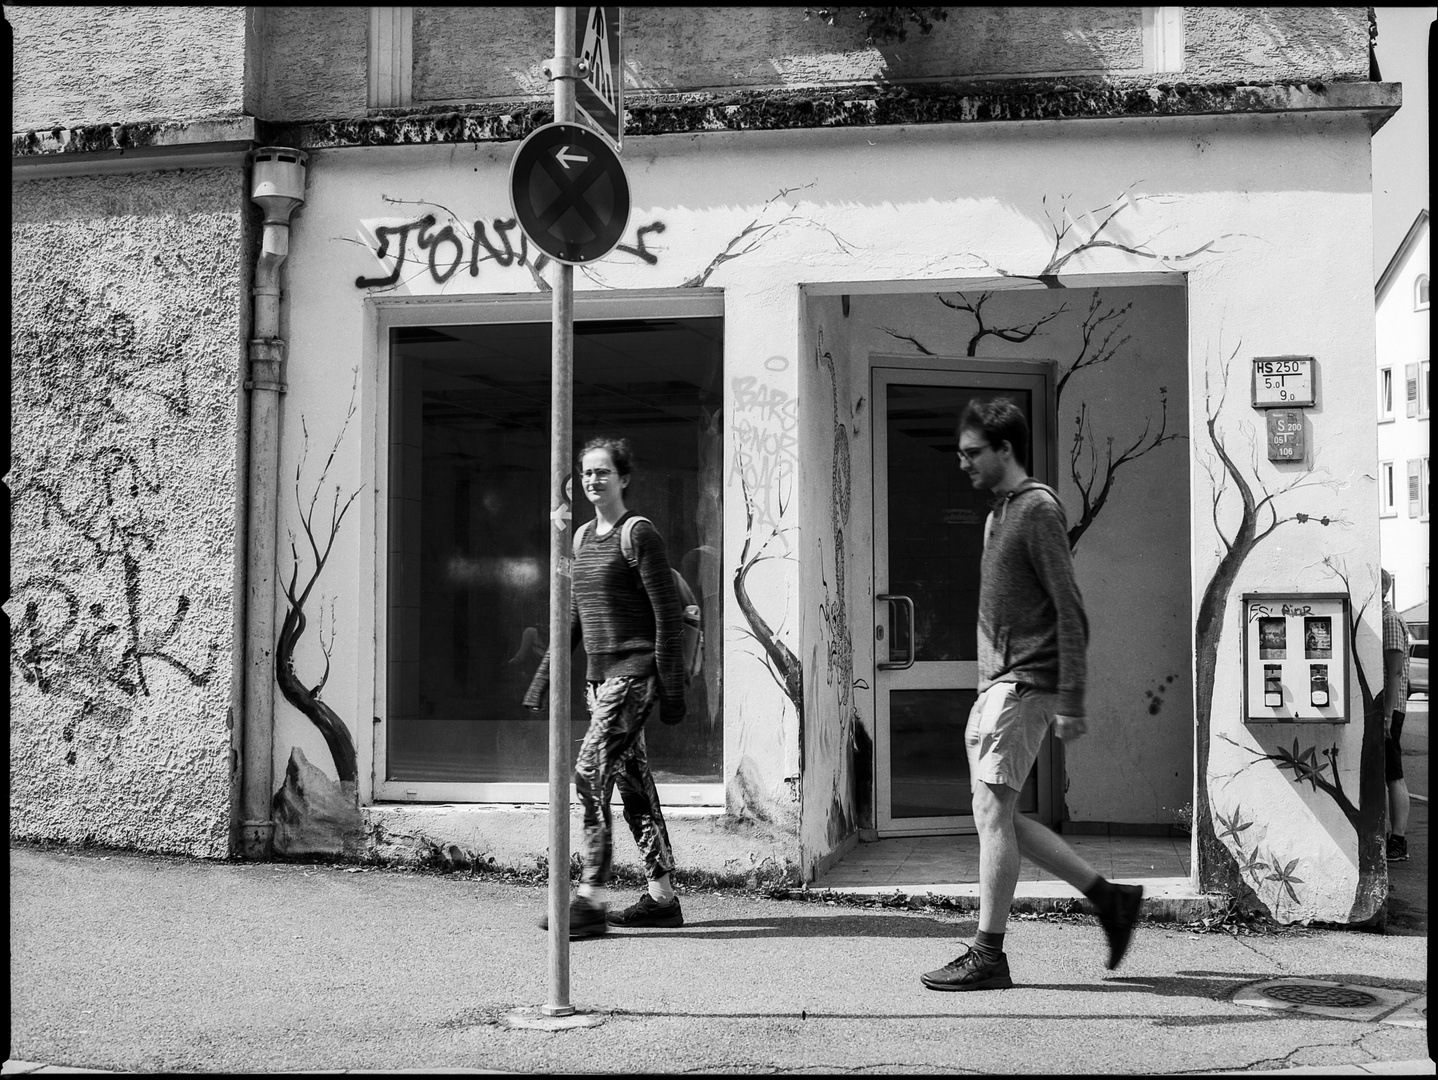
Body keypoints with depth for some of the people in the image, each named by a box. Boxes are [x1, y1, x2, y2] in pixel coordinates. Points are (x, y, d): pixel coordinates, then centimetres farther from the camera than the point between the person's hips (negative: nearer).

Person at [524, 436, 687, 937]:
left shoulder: (640, 535, -8)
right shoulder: (583, 538, 15)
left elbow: (668, 613, -10)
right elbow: (573, 617, 21)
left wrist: (671, 686, -14)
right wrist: (544, 678, 18)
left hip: (634, 670, -8)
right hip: (600, 674, 8)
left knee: (590, 770, -15)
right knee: (632, 778, 9)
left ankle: (591, 898, -12)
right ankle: (662, 896, 16)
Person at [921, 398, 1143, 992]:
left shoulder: (1038, 509, -10)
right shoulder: (998, 513, 19)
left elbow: (1070, 613, -15)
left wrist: (1070, 702, -18)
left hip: (1023, 682, -10)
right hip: (996, 683, 10)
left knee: (991, 810, -8)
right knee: (998, 817, 8)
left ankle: (988, 955, -2)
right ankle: (1109, 896, 17)